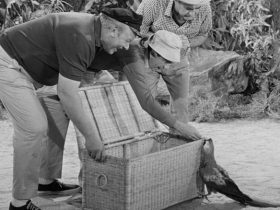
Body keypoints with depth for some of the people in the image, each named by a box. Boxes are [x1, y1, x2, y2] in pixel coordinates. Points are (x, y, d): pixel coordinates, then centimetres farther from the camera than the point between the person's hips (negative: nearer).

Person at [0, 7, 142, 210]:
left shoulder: (92, 29, 2)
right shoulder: (79, 37, -28)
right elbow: (67, 93, -29)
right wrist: (91, 136, -23)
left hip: (27, 67, 10)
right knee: (33, 127, -15)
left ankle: (46, 180, 25)